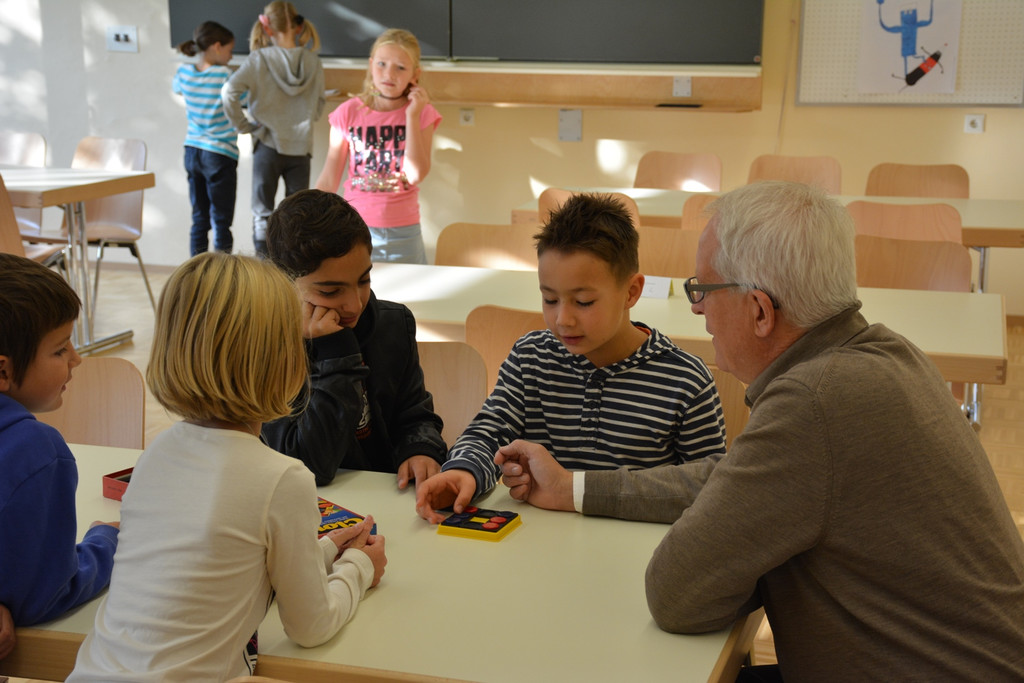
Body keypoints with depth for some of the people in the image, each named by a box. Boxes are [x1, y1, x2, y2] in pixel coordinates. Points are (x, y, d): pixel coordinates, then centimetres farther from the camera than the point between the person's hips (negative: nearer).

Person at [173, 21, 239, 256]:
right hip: (220, 156, -6)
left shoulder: (185, 72, 2)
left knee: (199, 219, 11)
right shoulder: (225, 76, -15)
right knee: (221, 222, 0)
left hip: (192, 153, 6)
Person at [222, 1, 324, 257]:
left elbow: (229, 92, -16)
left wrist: (243, 124, -6)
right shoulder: (313, 62, -3)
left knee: (262, 211, 9)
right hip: (301, 146, 2)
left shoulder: (258, 59, -10)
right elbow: (319, 104, 6)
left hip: (267, 143, -2)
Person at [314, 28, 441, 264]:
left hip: (402, 235, 0)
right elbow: (328, 182, 1)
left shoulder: (422, 114, -3)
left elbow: (416, 174, -16)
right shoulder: (348, 113, -3)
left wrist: (412, 116, -15)